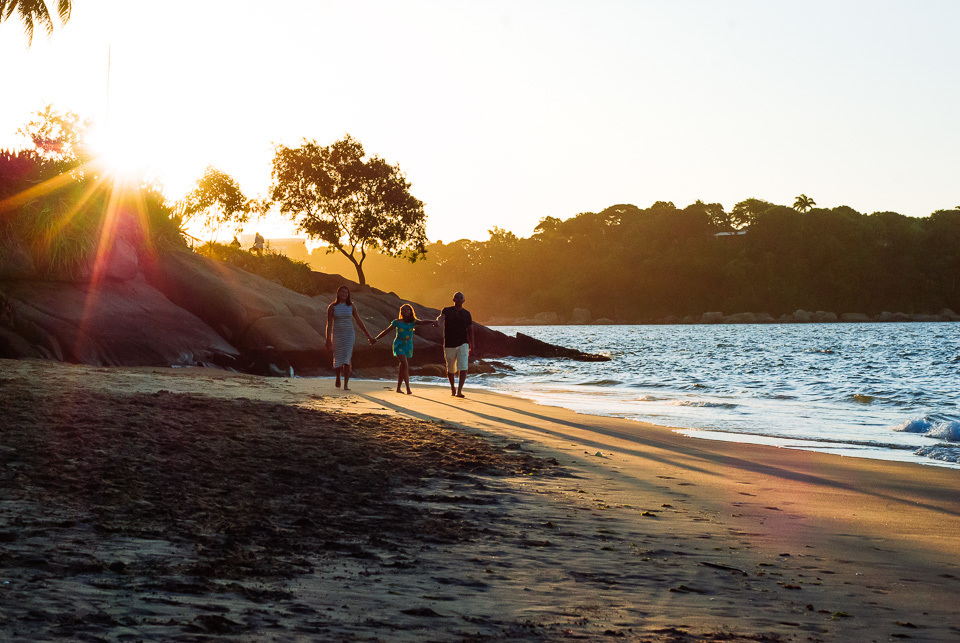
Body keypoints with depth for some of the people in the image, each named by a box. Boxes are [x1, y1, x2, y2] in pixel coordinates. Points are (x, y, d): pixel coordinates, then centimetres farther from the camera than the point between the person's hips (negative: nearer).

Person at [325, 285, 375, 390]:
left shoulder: (351, 306, 2)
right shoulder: (332, 307, -4)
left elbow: (359, 321, 10)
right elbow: (329, 324, -8)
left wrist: (368, 335, 12)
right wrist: (328, 340, -16)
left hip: (349, 334, 0)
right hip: (337, 335, 0)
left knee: (347, 359, -13)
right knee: (338, 359, 8)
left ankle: (346, 385, -13)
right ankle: (338, 377, 39)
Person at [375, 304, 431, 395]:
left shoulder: (413, 321, -1)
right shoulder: (397, 322, -5)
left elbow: (423, 322, -18)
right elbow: (386, 331, 4)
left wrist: (433, 322, -38)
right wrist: (375, 338, 7)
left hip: (408, 345, 4)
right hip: (399, 344, -4)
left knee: (402, 367, 11)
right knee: (405, 364, -19)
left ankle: (398, 388, 24)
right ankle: (408, 389, -22)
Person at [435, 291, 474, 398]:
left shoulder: (466, 313, 9)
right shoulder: (447, 311, 3)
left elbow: (470, 330, 12)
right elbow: (441, 317, -19)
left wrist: (472, 345, 6)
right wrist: (437, 321, -44)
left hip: (463, 344, 0)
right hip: (449, 345, 0)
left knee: (463, 368, -16)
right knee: (451, 370, 10)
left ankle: (459, 391, -19)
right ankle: (452, 387, 33)